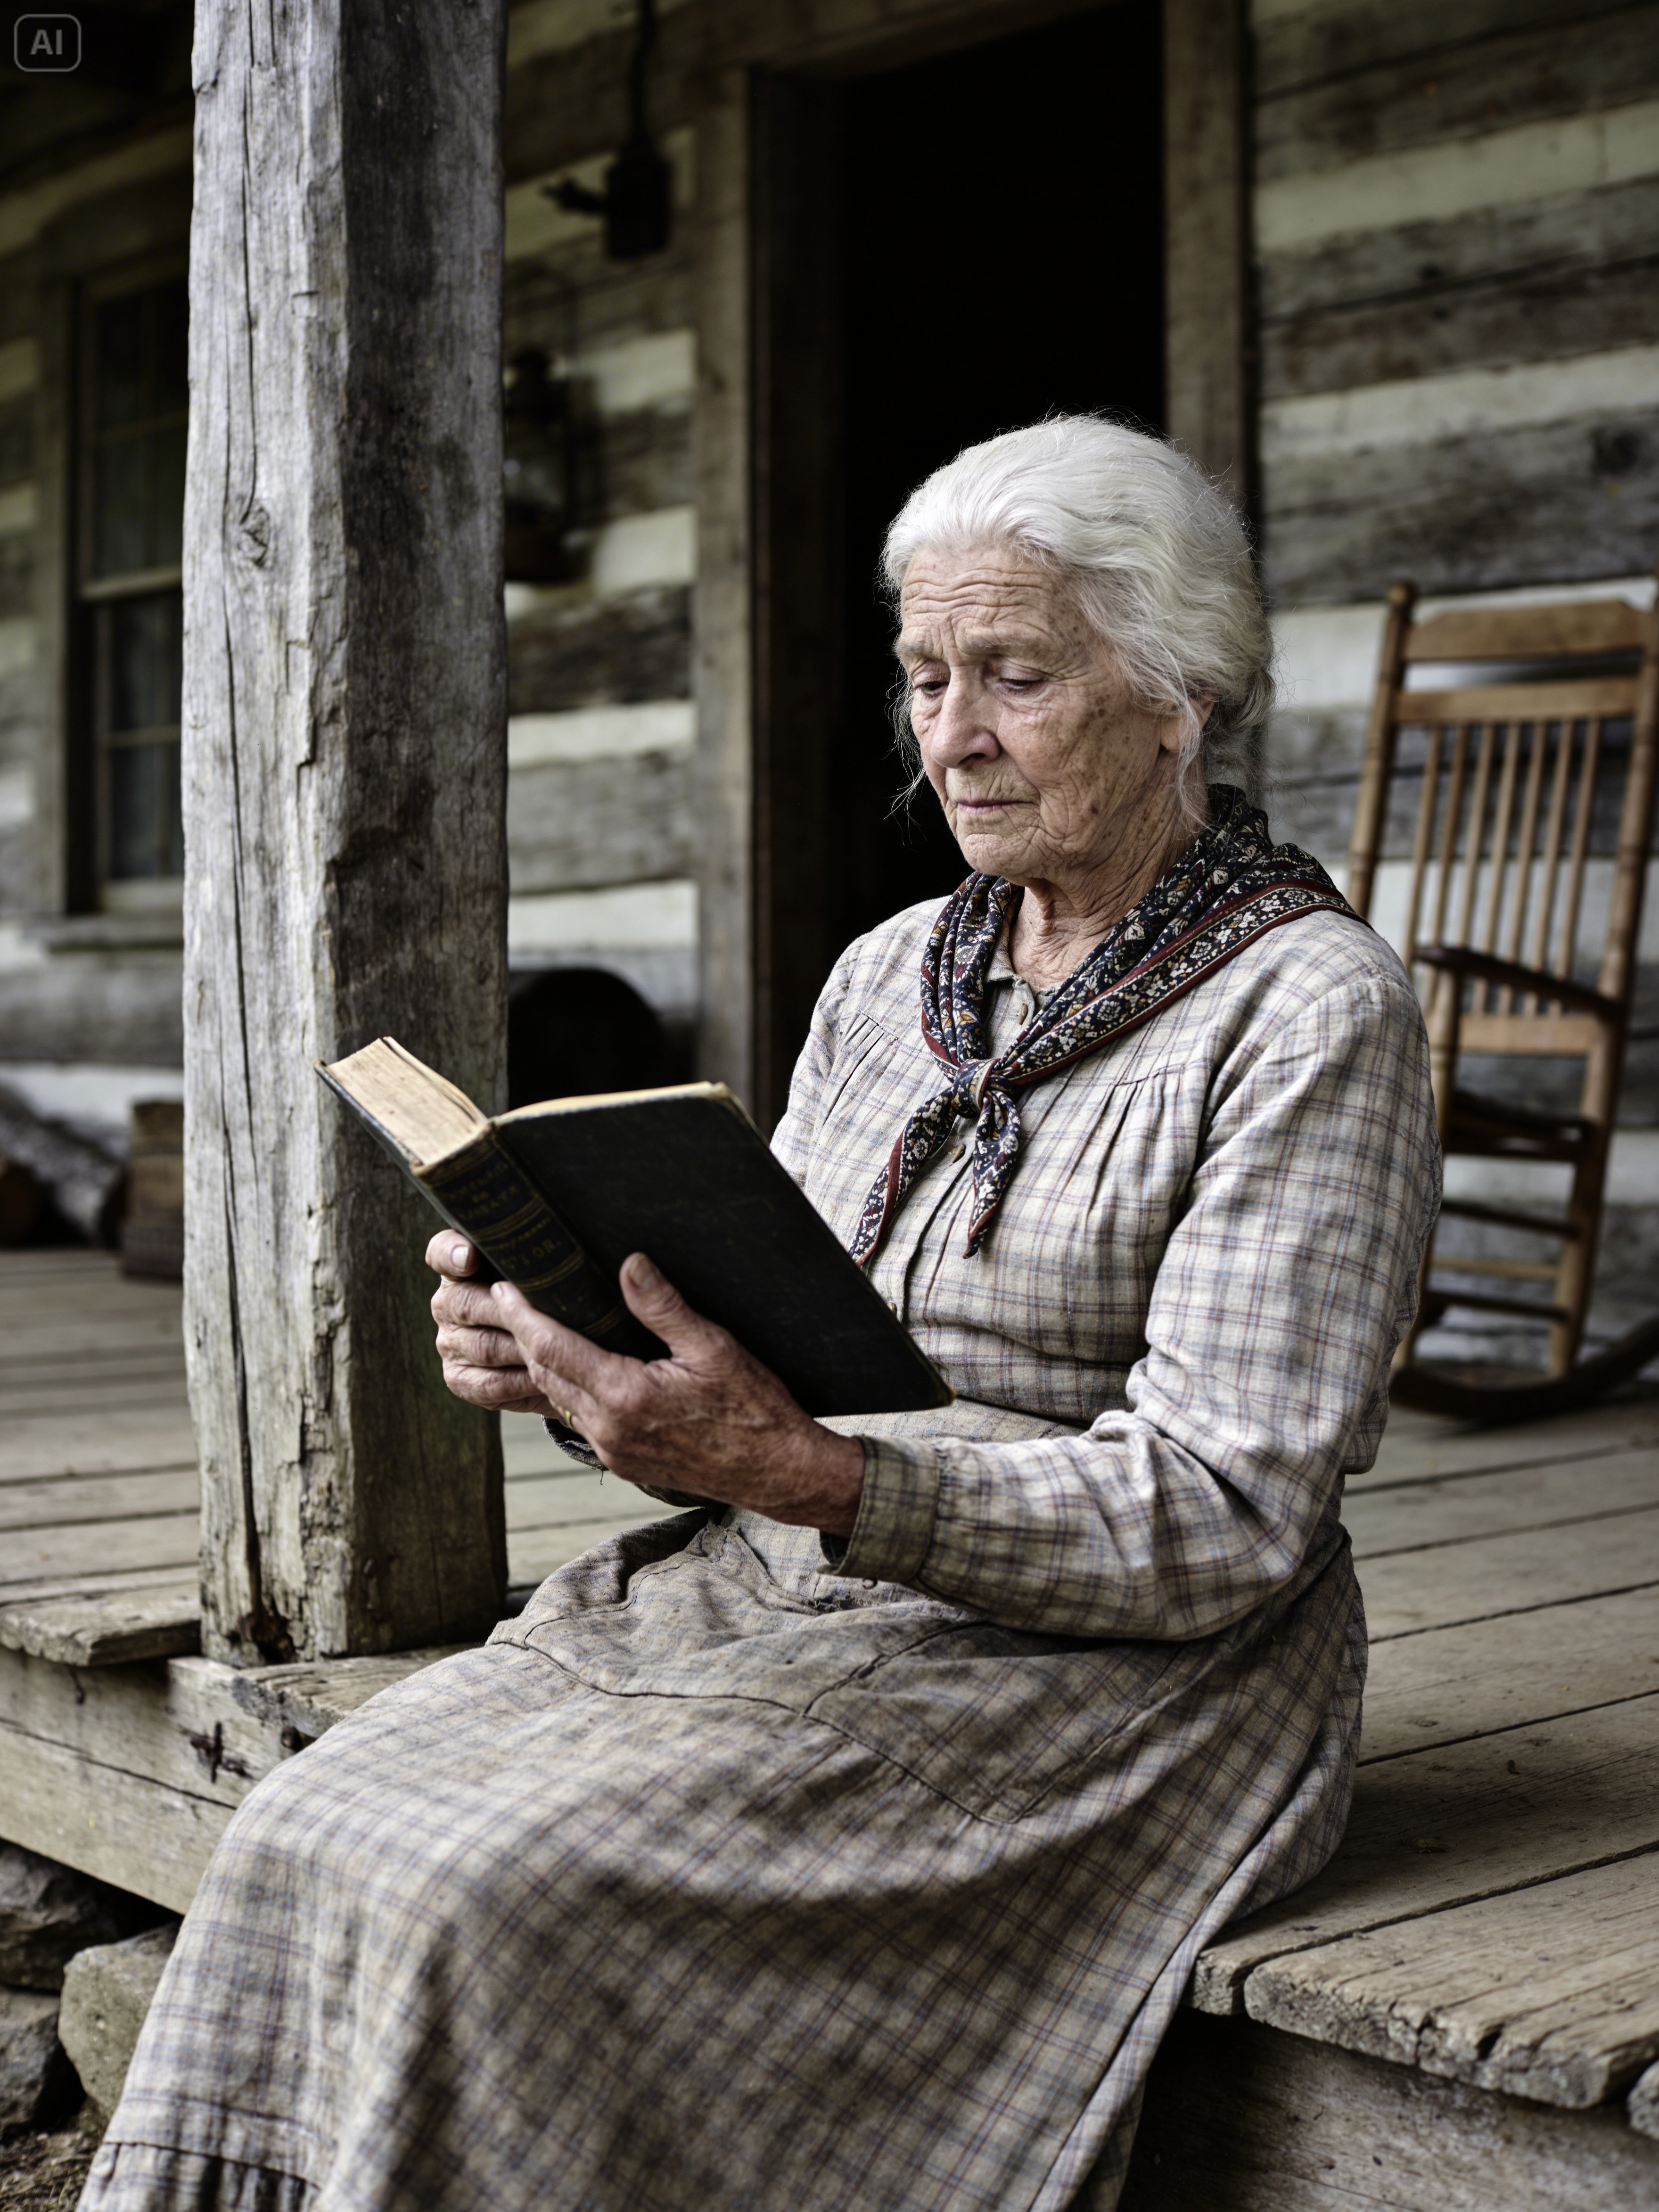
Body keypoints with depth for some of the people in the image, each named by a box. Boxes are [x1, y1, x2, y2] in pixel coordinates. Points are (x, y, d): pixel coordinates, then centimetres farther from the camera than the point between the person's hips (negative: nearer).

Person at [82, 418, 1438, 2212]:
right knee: (317, 1839, -17)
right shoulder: (886, 981, 13)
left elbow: (1220, 1522, -15)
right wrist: (567, 1363, -7)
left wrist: (808, 1478, -27)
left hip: (1106, 1666, -6)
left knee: (498, 1896, -26)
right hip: (776, 1594, 7)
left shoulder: (1312, 1013, -8)